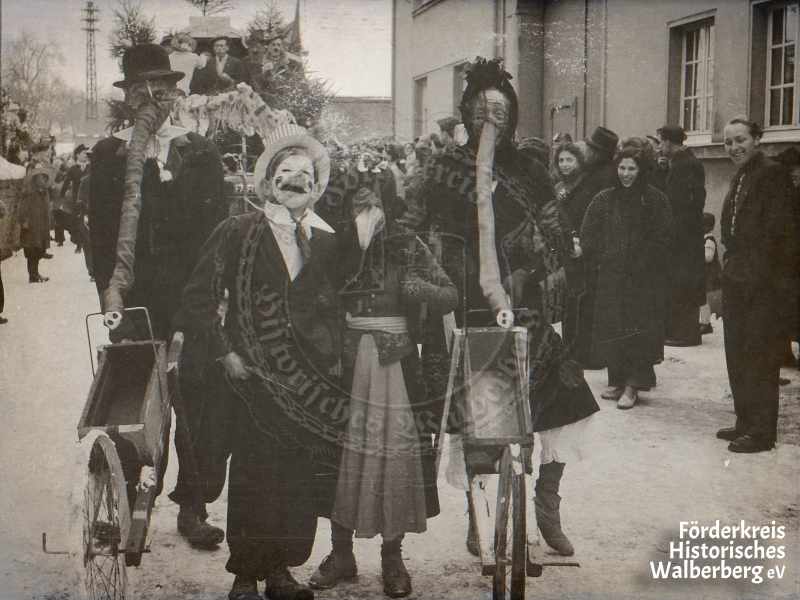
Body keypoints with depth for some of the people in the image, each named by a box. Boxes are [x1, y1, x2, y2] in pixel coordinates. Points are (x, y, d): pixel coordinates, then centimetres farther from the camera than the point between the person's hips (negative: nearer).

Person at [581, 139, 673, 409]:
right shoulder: (604, 200, 7)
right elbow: (588, 235, 9)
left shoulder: (655, 200, -1)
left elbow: (662, 238, -4)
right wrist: (598, 262, 0)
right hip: (610, 278, 3)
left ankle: (632, 386, -2)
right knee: (610, 329, 3)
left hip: (644, 279, -3)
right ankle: (616, 380, 15)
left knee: (639, 330, -6)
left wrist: (642, 263, -10)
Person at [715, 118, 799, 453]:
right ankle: (745, 422, 25)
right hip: (738, 281, 10)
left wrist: (759, 275, -20)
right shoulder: (740, 178, 16)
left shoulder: (772, 173, -12)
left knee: (759, 358, -4)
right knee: (737, 356, 15)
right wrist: (730, 267, 10)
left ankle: (762, 432, 3)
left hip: (765, 286, -10)